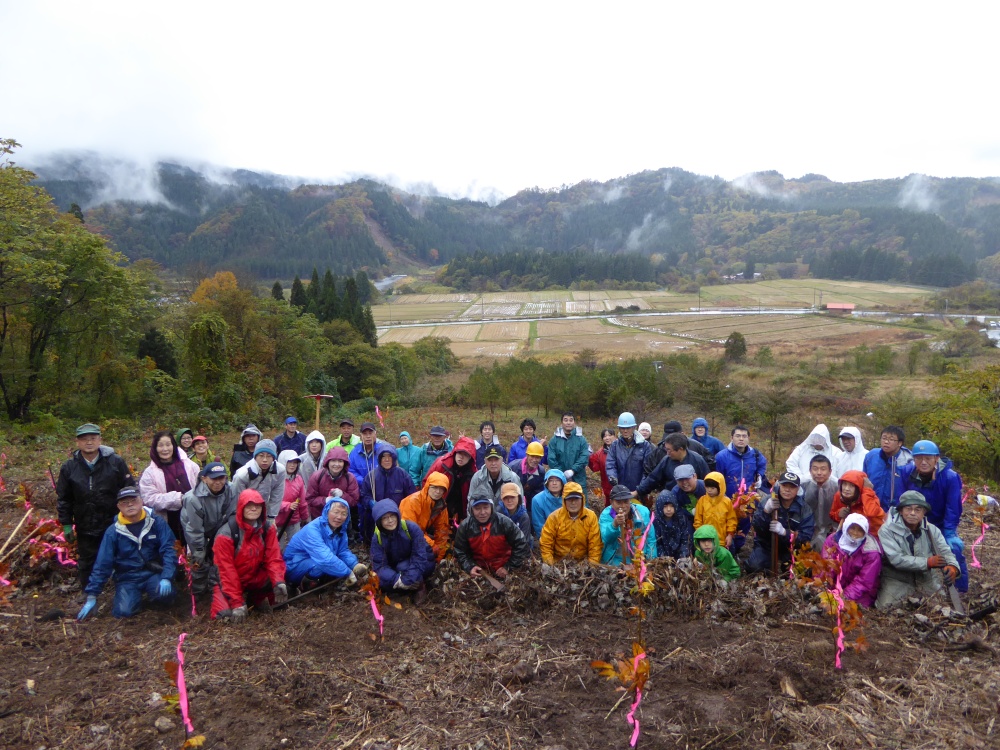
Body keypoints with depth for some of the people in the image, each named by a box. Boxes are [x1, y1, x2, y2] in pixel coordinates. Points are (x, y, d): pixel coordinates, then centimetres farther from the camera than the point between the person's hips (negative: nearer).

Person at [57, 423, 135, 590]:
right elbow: (63, 499, 4)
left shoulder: (116, 462, -8)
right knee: (86, 564, 16)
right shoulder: (69, 468, -2)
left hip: (115, 525, -1)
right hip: (85, 528, 2)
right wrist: (66, 525, 3)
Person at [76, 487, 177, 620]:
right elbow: (102, 564, -1)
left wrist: (166, 578, -22)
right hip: (127, 577, 1)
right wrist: (92, 596, -1)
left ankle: (153, 593, 7)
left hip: (153, 573, -1)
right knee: (124, 611, -22)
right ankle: (137, 595, 12)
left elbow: (168, 550, -10)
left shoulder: (157, 522, -8)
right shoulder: (113, 531, -5)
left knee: (165, 594, -30)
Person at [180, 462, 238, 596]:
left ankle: (215, 586, 32)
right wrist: (198, 553, -16)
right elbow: (194, 530, -25)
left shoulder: (230, 491, -26)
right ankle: (199, 593, 25)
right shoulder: (193, 499, -35)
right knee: (200, 564, 2)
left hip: (217, 529, 4)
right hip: (196, 530, -4)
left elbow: (232, 515, -11)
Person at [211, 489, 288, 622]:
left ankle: (255, 598, 11)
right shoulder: (226, 535, -23)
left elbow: (273, 558, -12)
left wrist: (278, 582, -31)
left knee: (282, 590, -19)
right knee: (225, 614, -24)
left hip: (255, 578, 3)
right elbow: (227, 571, -22)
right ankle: (242, 600, 10)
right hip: (227, 583, -3)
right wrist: (237, 603, -26)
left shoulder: (268, 529, -9)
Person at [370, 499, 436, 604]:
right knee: (381, 580, -23)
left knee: (403, 567, -33)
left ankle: (420, 585, -7)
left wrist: (408, 580, -37)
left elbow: (420, 557, -28)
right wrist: (397, 580, -38)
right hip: (396, 568, 4)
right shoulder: (377, 537, -17)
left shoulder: (412, 528, -28)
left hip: (422, 564, -4)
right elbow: (379, 565, -22)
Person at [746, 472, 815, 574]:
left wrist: (784, 532, -35)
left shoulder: (804, 510, -9)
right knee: (754, 566, -27)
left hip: (790, 547, 2)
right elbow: (757, 528, -19)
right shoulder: (767, 502, -11)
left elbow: (806, 537, -17)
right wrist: (766, 511, -37)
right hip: (766, 544, -2)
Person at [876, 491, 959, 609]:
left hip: (926, 580, 5)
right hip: (897, 580, -5)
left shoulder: (931, 530, 1)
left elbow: (945, 551, -5)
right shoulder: (887, 530, -17)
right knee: (887, 607, -24)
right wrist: (927, 562, -25)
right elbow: (896, 559, -23)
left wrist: (952, 567, -28)